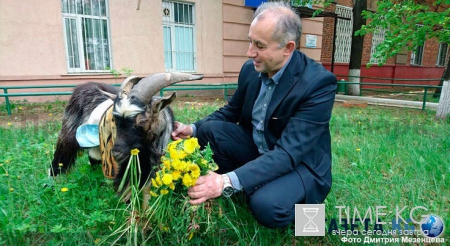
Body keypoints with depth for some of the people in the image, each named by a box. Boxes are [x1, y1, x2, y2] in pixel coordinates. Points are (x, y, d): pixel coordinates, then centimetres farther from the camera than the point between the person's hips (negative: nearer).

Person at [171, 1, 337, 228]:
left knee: (265, 205, -34)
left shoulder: (319, 83, -26)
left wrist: (228, 180, -41)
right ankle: (231, 192, 3)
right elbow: (231, 111, 7)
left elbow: (289, 153, -32)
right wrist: (194, 128, -10)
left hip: (300, 164, -5)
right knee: (210, 128, -14)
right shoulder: (251, 69, -7)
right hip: (256, 149, 6)